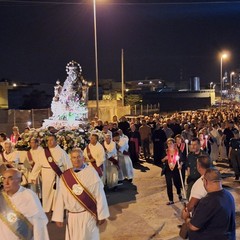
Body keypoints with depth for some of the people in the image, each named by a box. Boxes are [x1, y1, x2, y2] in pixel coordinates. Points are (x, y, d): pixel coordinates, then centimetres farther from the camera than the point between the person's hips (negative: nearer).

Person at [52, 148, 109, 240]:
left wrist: (101, 215, -7)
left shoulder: (91, 172, -10)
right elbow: (60, 197, 1)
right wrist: (59, 217, 0)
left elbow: (99, 195, -8)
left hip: (88, 215, -2)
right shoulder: (65, 176, -1)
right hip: (72, 217, 3)